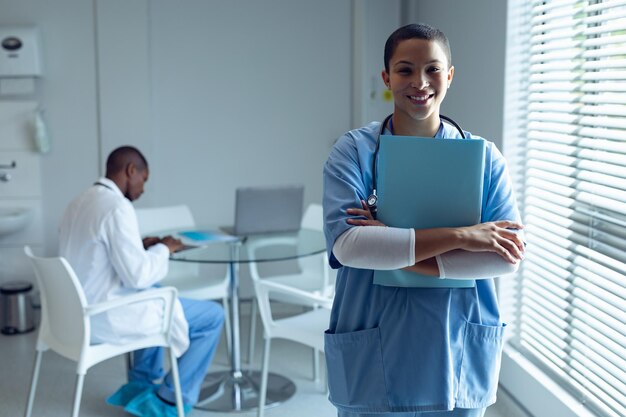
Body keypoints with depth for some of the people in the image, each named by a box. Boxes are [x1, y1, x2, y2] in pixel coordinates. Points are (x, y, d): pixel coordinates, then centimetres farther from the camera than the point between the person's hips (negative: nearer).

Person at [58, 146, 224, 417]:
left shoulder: (78, 203, 8)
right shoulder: (118, 207, -20)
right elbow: (138, 276, -23)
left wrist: (142, 248, 13)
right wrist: (163, 249, -5)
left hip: (80, 311, 10)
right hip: (106, 317, -10)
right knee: (212, 315, 1)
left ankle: (142, 384, 36)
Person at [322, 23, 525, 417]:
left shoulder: (484, 156, -1)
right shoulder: (354, 150, -6)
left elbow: (509, 255, -10)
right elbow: (345, 244, -20)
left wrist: (399, 255, -19)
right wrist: (459, 236, -21)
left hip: (459, 357, 2)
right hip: (373, 358, -1)